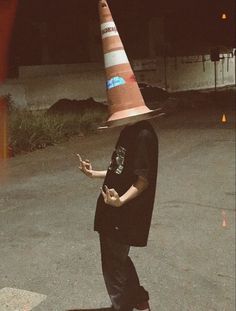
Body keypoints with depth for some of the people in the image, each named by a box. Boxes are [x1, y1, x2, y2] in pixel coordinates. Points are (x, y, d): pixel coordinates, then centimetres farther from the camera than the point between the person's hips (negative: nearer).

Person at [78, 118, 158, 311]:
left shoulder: (144, 136, -19)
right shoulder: (129, 131, 9)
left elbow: (143, 180, -22)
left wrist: (121, 200, -35)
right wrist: (94, 174, 21)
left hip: (124, 215, -10)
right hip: (113, 212, 10)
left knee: (114, 267, 4)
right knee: (118, 261, 24)